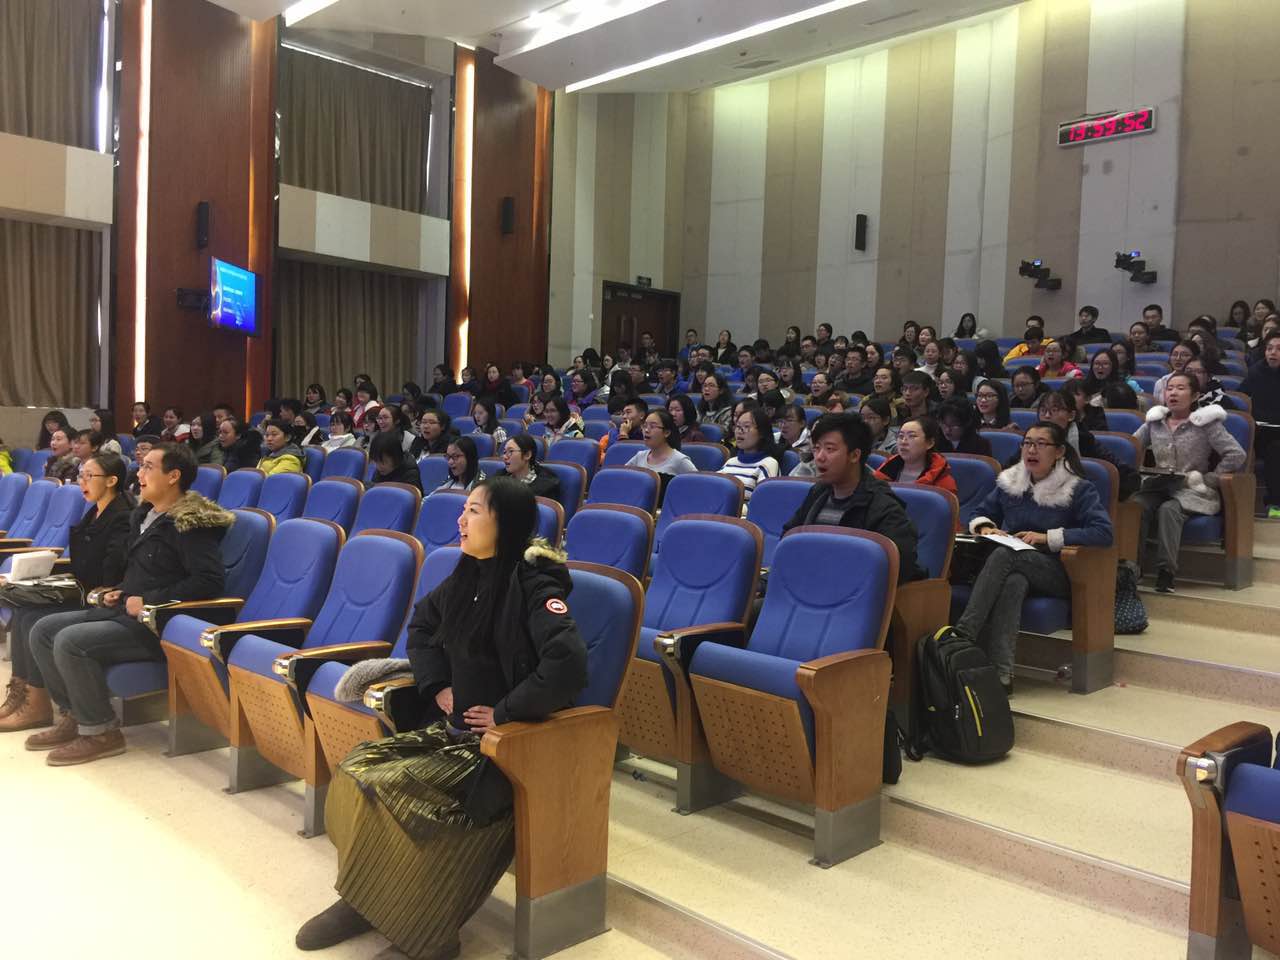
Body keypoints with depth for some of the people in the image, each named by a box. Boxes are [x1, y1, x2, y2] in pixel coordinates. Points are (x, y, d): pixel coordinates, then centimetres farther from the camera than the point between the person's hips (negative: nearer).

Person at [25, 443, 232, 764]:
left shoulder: (190, 524, -16)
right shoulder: (144, 515, 13)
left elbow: (209, 581, -25)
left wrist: (149, 601, -22)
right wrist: (121, 592, 8)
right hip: (124, 611, 10)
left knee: (70, 642, -24)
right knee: (43, 630, 5)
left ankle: (100, 732, -8)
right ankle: (73, 715, 13)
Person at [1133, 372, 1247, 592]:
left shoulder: (1206, 422, 0)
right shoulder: (1154, 421, 13)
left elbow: (1237, 455, -6)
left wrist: (1207, 479, -9)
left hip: (1193, 491, -3)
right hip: (1159, 487, 3)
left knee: (1169, 509, -34)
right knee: (1136, 505, -29)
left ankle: (1166, 572, -32)